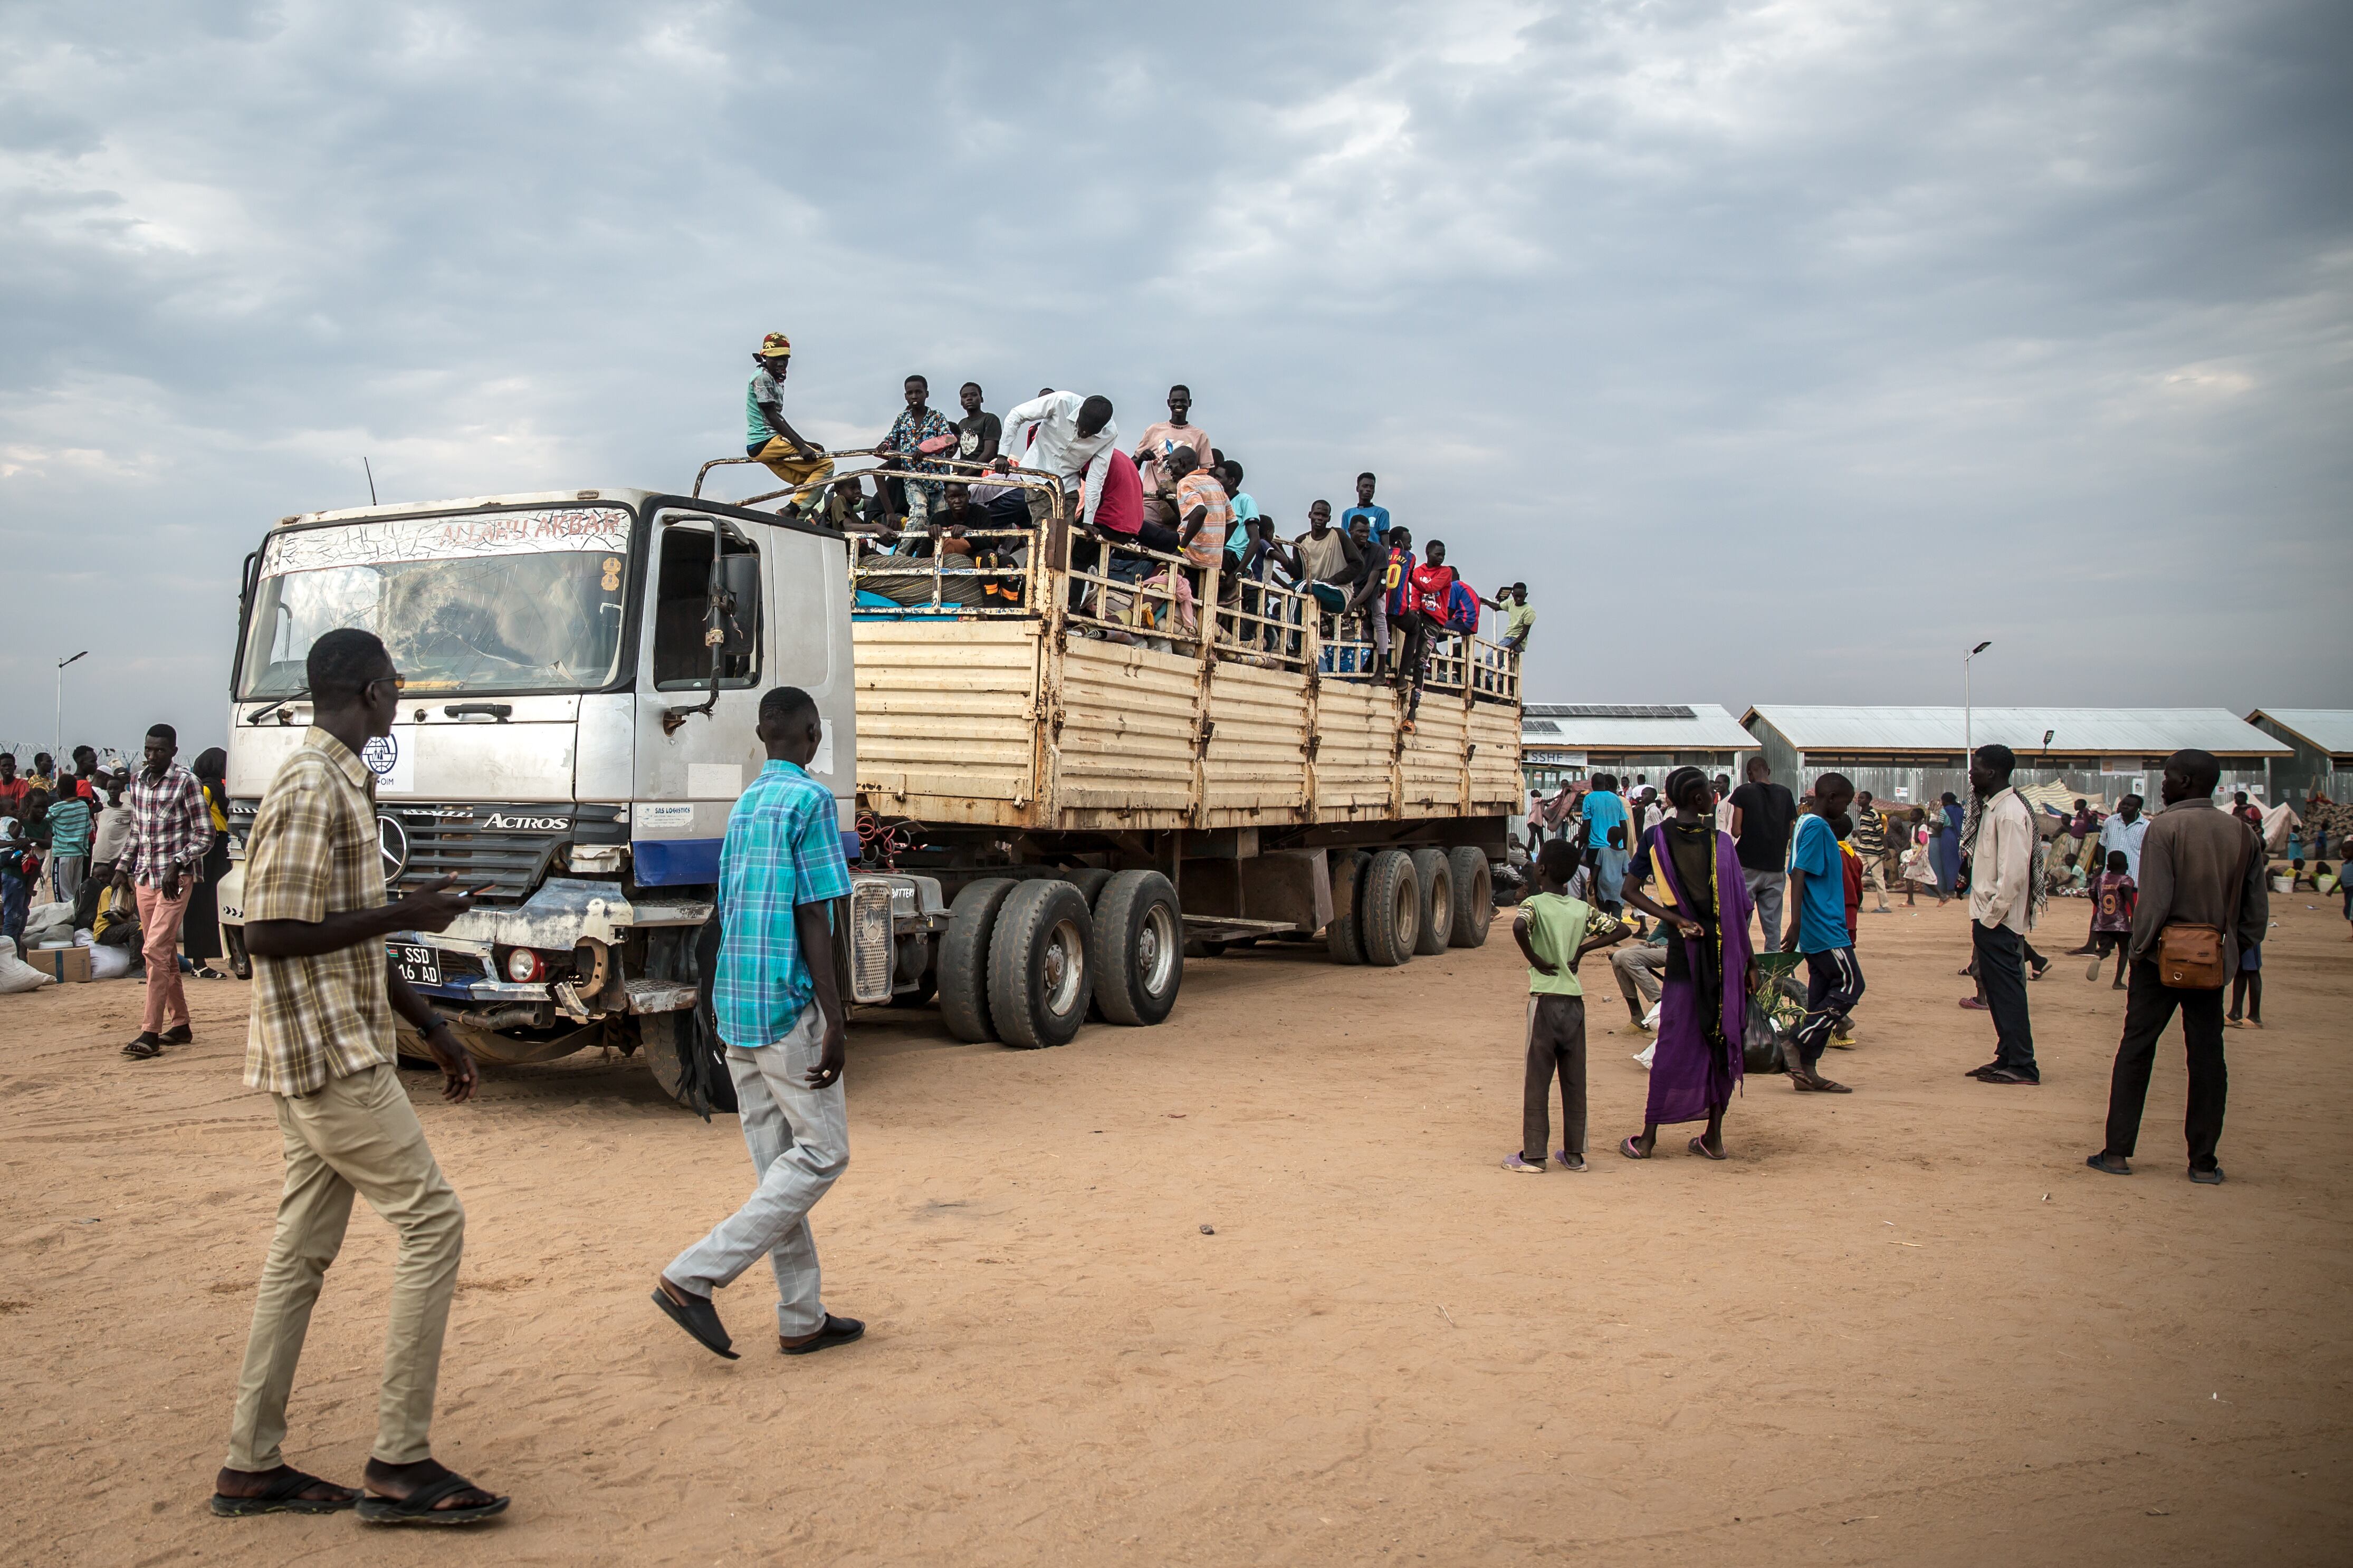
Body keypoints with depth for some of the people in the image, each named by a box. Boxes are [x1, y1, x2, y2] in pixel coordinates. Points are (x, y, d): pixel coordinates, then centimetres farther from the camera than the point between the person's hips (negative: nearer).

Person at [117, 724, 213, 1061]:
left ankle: (151, 1033, -15)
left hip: (175, 878, -7)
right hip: (144, 878, 7)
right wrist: (123, 868, 14)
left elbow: (205, 835, -8)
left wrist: (177, 864, -18)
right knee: (164, 954, 10)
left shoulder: (186, 782, -8)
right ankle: (180, 1025, 19)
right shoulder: (137, 783, 12)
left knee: (156, 950, -14)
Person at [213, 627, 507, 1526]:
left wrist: (433, 1029, 19)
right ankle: (400, 1465, -2)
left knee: (304, 1248, 13)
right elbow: (271, 935, -22)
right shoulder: (313, 789, -16)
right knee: (431, 1222, -8)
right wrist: (405, 914, -16)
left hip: (330, 1052, 10)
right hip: (328, 1053, -10)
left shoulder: (344, 786, 16)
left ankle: (252, 1466, 21)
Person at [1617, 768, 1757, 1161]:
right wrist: (1750, 963, 1)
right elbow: (1738, 910, -4)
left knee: (1673, 1043, 4)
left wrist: (1675, 919, -9)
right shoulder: (1721, 842, -3)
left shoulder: (1657, 838, 0)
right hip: (1726, 953, 0)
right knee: (1723, 1040, 10)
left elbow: (1630, 890, -8)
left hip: (1684, 952, 0)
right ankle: (1713, 1136, 16)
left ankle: (1648, 1137, 7)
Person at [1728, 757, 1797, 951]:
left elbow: (1736, 831, -11)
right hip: (1776, 867, 3)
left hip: (1748, 865, -3)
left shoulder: (1743, 792, -6)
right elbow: (1792, 831, 6)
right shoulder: (1785, 795, 5)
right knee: (1773, 924, 8)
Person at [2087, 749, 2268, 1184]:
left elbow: (2154, 899, -16)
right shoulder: (2243, 833, 4)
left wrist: (2139, 948, -6)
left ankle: (2118, 1152, 7)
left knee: (2136, 1050, 5)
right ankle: (2204, 1162, 10)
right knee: (2207, 1057, 8)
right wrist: (2235, 948, 16)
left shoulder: (2164, 827, -12)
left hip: (2163, 956, -4)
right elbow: (2257, 909, 6)